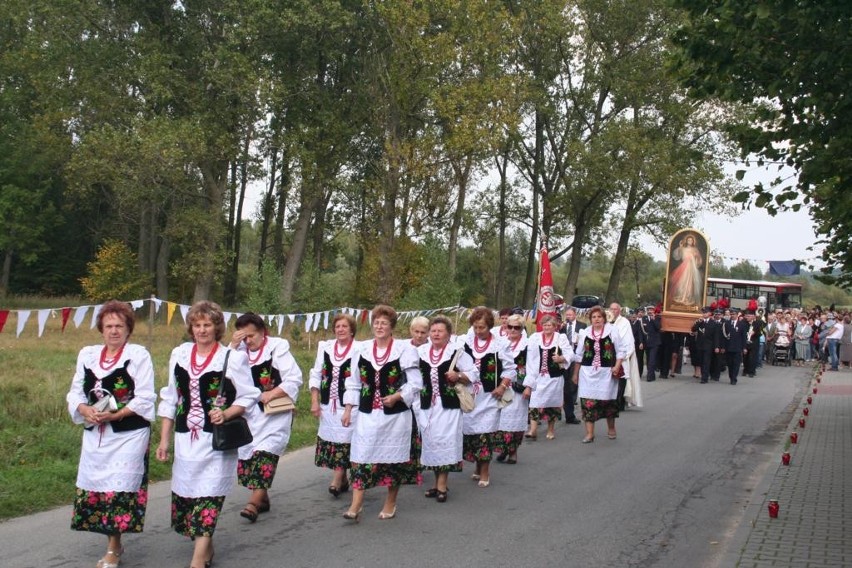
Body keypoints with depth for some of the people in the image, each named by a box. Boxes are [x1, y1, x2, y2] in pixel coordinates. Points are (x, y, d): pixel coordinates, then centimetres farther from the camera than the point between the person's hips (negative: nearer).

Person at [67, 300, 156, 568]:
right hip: (95, 433, 6)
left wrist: (115, 415, -19)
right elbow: (75, 393, 10)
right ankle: (113, 542, 24)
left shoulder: (139, 355, -6)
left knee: (119, 488, -6)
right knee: (94, 486, 9)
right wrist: (85, 410, -11)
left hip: (129, 433, -5)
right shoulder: (87, 354, 9)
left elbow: (144, 399, -11)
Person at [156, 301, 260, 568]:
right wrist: (164, 438, 10)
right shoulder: (179, 355, 8)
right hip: (185, 439, 5)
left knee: (208, 496, -7)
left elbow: (248, 397, 0)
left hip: (217, 440, -5)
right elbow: (170, 399, 12)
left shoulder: (233, 358, -6)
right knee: (184, 493, 9)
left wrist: (226, 414, -18)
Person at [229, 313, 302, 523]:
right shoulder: (241, 351, 7)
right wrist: (232, 347, -11)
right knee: (247, 454, 7)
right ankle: (262, 498, 22)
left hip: (274, 413, -6)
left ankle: (254, 503, -18)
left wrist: (271, 394, -19)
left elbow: (294, 379, -11)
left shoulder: (277, 347, -8)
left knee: (265, 454, -15)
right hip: (249, 413, 6)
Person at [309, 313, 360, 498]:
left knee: (344, 441, -6)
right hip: (328, 404, 5)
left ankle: (337, 481, -2)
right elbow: (316, 375, 10)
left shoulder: (359, 349, -8)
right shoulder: (325, 347, 7)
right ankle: (343, 480, 19)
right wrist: (314, 401, 4)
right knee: (330, 439, 8)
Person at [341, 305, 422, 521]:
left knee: (393, 458, 8)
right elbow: (354, 383, 12)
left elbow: (415, 383, -6)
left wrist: (396, 397, -20)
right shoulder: (363, 349, 6)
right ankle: (355, 506, 0)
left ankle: (390, 504, 24)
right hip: (367, 414, 3)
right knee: (361, 457, -2)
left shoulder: (405, 349, -6)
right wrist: (348, 409, 8)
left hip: (395, 414, -3)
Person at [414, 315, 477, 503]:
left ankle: (442, 484, 0)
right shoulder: (420, 352, 7)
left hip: (448, 405, -4)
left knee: (444, 441, -7)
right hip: (427, 405, 5)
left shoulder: (457, 352, -6)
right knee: (430, 441, 9)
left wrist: (458, 377, -18)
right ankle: (437, 482, 21)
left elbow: (473, 374, -1)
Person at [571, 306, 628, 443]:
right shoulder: (585, 333, 4)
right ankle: (589, 433, 1)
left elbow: (621, 350, 0)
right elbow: (578, 355, 12)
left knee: (608, 400, 8)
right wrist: (575, 373, 13)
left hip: (606, 372, -2)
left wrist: (617, 366, -12)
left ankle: (611, 429, 31)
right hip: (588, 372, 2)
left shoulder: (612, 331, -3)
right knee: (588, 401, -4)